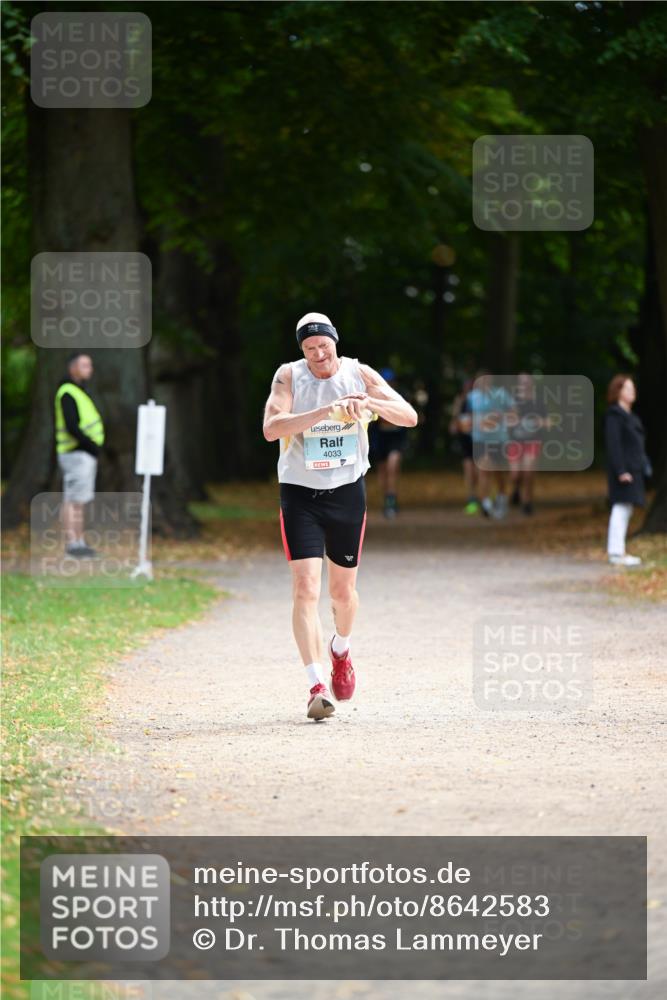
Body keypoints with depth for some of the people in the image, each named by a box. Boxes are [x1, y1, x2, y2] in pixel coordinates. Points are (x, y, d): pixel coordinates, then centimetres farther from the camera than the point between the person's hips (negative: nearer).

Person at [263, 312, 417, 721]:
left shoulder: (360, 375, -3)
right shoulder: (290, 376, -9)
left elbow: (409, 416, -10)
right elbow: (271, 428, -24)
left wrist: (370, 403, -29)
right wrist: (323, 412, -34)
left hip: (347, 492, 2)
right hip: (300, 493, -2)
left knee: (343, 590, 12)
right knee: (306, 588, -15)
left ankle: (341, 651, 44)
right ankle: (317, 685, -18)